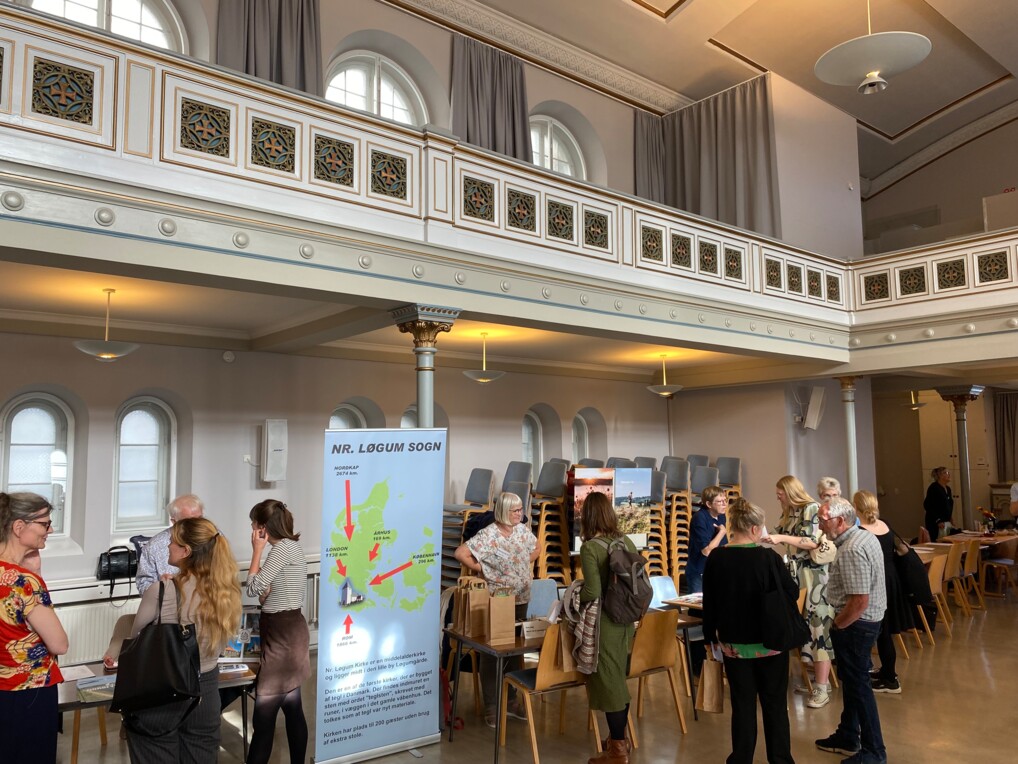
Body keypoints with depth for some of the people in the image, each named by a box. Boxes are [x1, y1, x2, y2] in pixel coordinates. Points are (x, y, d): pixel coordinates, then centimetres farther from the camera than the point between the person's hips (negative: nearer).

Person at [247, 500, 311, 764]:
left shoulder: (283, 548, -15)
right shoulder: (290, 546, 14)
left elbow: (254, 588, -14)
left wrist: (257, 550, -7)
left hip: (281, 633, -10)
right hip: (288, 630, 10)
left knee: (264, 712, -4)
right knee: (292, 708, 14)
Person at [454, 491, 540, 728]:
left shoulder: (523, 530, 2)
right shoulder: (488, 535, -18)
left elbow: (537, 548, 20)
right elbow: (460, 553, -24)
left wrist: (525, 564, 7)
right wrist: (482, 569, -16)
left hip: (520, 600, 6)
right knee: (491, 652, 3)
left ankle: (512, 700, 30)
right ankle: (491, 706, 14)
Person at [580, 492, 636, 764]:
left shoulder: (590, 548, -17)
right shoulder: (627, 542, 2)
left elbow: (593, 592, -23)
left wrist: (574, 595, -4)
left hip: (604, 622, -7)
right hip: (625, 620, 7)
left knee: (608, 682, 5)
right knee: (619, 679, 20)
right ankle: (619, 738, 34)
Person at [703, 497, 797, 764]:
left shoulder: (716, 558, -8)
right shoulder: (768, 557, -17)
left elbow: (709, 602, 0)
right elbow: (793, 593, -5)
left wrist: (712, 635, 12)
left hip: (733, 643, 2)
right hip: (770, 642, -2)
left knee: (742, 704, 12)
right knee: (775, 704, 12)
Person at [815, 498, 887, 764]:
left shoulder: (851, 550, -26)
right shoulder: (865, 535, 6)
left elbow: (859, 601, -29)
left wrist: (836, 625, -13)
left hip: (856, 624, -10)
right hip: (869, 619, 10)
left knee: (858, 685, 3)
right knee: (851, 679, 21)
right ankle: (847, 737, 35)